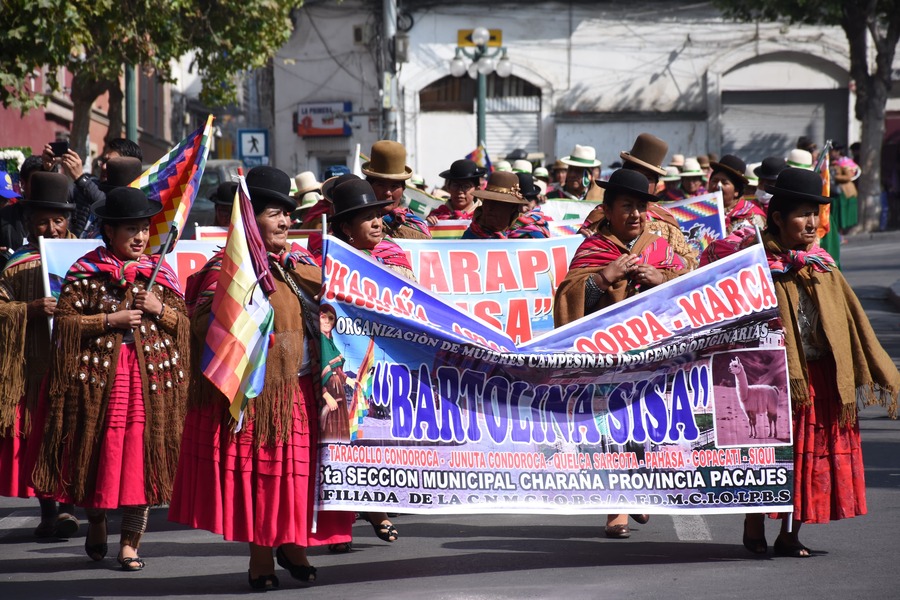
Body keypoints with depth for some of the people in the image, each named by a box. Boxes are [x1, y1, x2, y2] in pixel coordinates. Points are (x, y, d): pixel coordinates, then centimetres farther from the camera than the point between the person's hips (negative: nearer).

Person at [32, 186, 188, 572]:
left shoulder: (159, 272, 10)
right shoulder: (86, 272, 1)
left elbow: (184, 321, 13)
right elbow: (64, 319, -4)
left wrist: (160, 310, -6)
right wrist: (109, 319, -13)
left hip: (151, 375, 2)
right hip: (101, 372, -2)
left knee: (142, 453, -3)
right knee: (101, 450, 3)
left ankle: (130, 542, 3)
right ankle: (96, 522, 29)